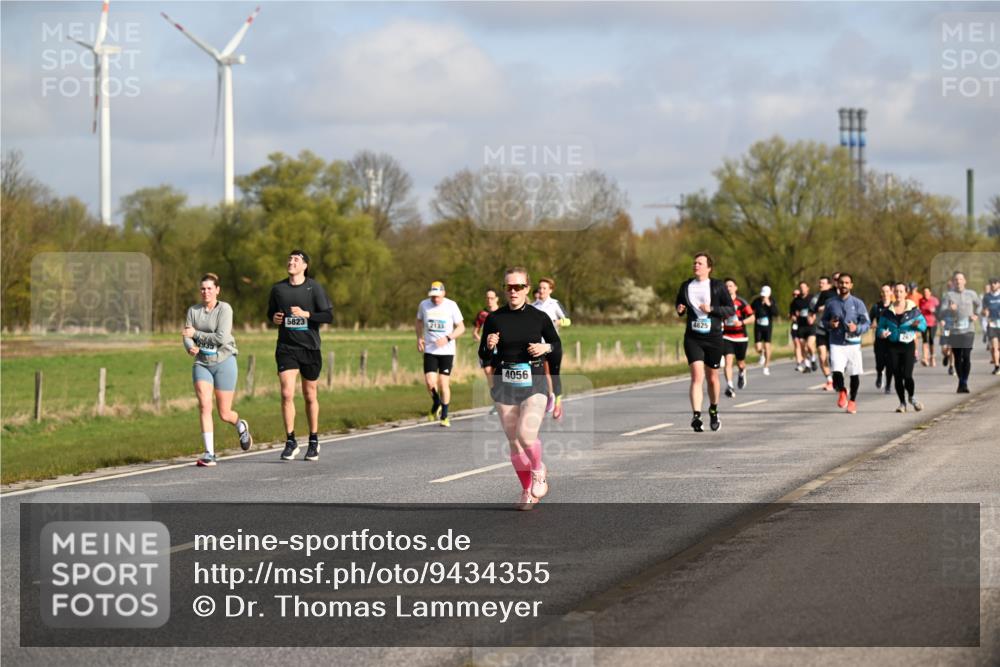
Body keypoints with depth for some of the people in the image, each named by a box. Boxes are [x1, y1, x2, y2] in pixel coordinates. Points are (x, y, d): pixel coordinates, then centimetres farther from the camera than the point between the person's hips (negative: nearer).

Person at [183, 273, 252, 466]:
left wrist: (196, 334, -12)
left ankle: (240, 426, 39)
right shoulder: (193, 311, 6)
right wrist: (190, 347, -18)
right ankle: (209, 454, -15)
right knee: (204, 405, -16)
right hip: (201, 363, 3)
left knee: (224, 414, 2)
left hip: (224, 362, -3)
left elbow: (221, 338, -16)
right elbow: (186, 336, 4)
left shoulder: (224, 309, -8)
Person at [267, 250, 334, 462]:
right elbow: (271, 312, 20)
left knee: (310, 396, 7)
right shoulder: (278, 288, 5)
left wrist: (306, 314, -20)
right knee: (287, 394, -12)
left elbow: (328, 316, -7)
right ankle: (290, 442, -5)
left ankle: (314, 442, 21)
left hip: (310, 348, -1)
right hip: (286, 348, 1)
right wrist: (274, 318, -3)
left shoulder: (314, 288, -2)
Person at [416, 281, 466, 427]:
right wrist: (419, 338, 5)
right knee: (430, 382, -11)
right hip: (429, 350, 1)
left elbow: (461, 327, -1)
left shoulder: (451, 306, -7)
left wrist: (448, 338, -17)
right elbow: (419, 321, 19)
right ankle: (436, 404, 21)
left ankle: (444, 416, 12)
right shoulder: (424, 305, 0)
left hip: (447, 350, -1)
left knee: (444, 383, -3)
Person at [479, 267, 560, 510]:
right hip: (505, 385, 2)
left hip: (534, 383, -2)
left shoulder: (539, 317, -3)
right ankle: (527, 492, 23)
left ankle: (538, 471, 11)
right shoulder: (494, 319, 0)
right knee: (514, 442, 5)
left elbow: (557, 344, 12)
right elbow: (484, 356, 6)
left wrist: (545, 347, -9)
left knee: (526, 436, -20)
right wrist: (489, 346, -15)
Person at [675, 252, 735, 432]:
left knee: (712, 378, 12)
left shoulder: (718, 286, -2)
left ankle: (713, 411, 36)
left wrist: (711, 309, -17)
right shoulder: (686, 286, 6)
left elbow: (731, 310, -3)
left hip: (713, 338, 0)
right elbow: (678, 303, 23)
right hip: (692, 338, 1)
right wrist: (679, 309, -1)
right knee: (697, 376, -16)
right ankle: (696, 416, -22)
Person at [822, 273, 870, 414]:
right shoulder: (831, 303, 5)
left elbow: (867, 323, 0)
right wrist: (829, 324, -8)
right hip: (836, 343, 0)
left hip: (853, 343, 0)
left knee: (854, 374, 7)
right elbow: (824, 320, 15)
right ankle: (842, 392, 12)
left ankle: (852, 400, 28)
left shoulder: (858, 303, 0)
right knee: (837, 371, -17)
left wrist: (857, 328, -20)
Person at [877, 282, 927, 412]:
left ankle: (912, 397, 18)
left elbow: (924, 324, 5)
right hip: (892, 346, 2)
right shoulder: (887, 311, 4)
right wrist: (882, 333, -14)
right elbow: (880, 327, 9)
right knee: (897, 377, 1)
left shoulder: (913, 310, 0)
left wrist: (917, 325, -18)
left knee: (907, 376, -11)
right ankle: (902, 403, 17)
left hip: (908, 345, -2)